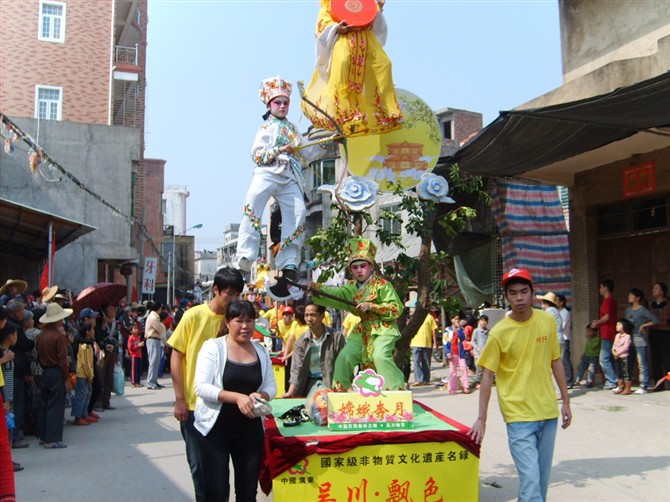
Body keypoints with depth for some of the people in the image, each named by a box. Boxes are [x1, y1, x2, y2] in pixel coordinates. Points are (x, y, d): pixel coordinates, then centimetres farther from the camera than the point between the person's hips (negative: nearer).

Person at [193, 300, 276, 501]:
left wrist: (260, 396, -13)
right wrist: (237, 397, -25)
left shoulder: (261, 351, 8)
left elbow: (271, 387, 10)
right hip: (215, 430, -4)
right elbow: (201, 387, -14)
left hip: (250, 430, 4)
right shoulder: (213, 347, -6)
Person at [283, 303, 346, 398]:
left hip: (331, 382, -2)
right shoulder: (301, 341, -2)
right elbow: (297, 368, -5)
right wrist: (290, 392, -17)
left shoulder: (336, 337, -7)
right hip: (310, 383, 2)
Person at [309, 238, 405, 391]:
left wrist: (371, 306, -20)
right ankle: (339, 391, 16)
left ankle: (396, 389, -18)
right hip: (362, 330, 6)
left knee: (380, 356, -28)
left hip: (383, 328, -6)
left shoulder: (382, 285, -7)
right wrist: (315, 287, -24)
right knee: (345, 357, 0)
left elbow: (397, 308, -12)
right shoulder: (352, 287, 9)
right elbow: (336, 294, -8)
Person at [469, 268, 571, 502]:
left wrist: (566, 401, 11)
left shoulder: (548, 321, 0)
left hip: (548, 412, 4)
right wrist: (481, 419, -9)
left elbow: (556, 361, 10)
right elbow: (487, 376, -7)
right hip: (519, 415, -4)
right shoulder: (499, 332, -11)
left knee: (543, 477, 13)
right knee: (530, 479, -8)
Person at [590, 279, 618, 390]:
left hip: (607, 334, -10)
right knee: (609, 359, 13)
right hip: (611, 334, 10)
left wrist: (597, 323, -5)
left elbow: (606, 317, -20)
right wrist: (598, 322, 19)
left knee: (604, 359, -8)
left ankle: (612, 382, -7)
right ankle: (612, 380, 16)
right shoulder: (612, 300, 17)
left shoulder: (607, 301, -13)